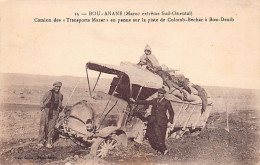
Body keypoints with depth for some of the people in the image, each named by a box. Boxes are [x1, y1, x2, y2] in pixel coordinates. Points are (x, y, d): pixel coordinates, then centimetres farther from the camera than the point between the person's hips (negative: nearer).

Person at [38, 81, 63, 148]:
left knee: (51, 128, 0)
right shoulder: (49, 93, -4)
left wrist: (58, 111, 17)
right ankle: (40, 142, 4)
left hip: (54, 113, 3)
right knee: (43, 126, -4)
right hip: (46, 111, -3)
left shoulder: (60, 95, 10)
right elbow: (42, 101, 2)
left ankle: (49, 142, 5)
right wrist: (42, 109, -3)